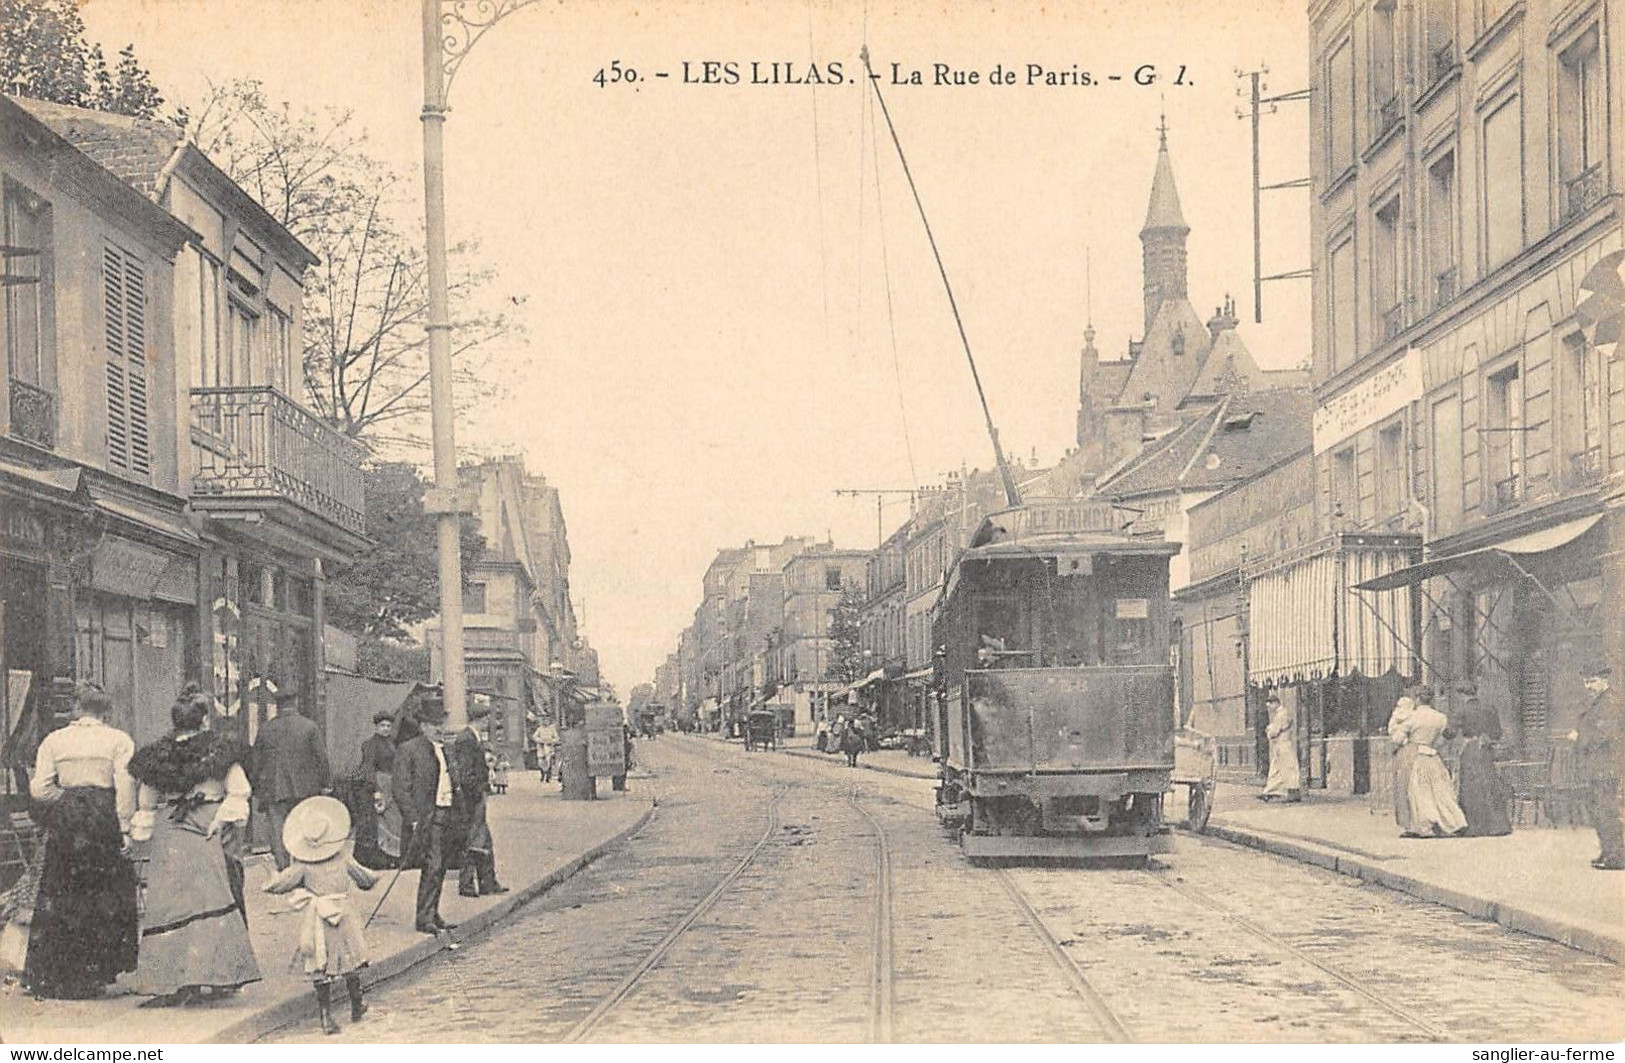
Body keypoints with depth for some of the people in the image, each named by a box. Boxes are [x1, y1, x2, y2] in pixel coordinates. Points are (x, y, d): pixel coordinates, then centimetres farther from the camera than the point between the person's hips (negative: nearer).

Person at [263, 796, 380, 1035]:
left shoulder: (303, 866, -8)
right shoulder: (343, 859, -4)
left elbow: (275, 886, -5)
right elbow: (365, 880, 9)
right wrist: (374, 876, 31)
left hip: (317, 923, -1)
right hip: (343, 920, 1)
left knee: (321, 972, 7)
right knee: (351, 965, 19)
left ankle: (326, 1017, 5)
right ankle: (356, 1008, 32)